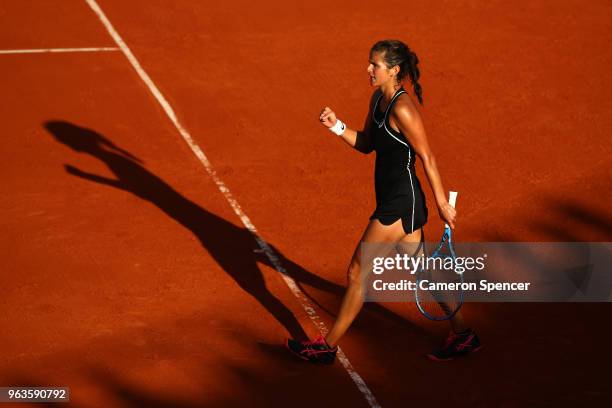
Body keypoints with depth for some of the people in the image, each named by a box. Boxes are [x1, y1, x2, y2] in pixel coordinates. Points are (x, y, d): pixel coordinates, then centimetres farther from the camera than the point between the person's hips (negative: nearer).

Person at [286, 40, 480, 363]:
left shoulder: (401, 109, -21)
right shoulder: (379, 98, 7)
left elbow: (427, 158, -17)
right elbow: (366, 144, 15)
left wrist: (442, 204, -13)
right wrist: (337, 127, -2)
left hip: (400, 204, -10)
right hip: (392, 200, 10)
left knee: (357, 271, -1)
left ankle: (327, 347, 10)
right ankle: (462, 336, 27)